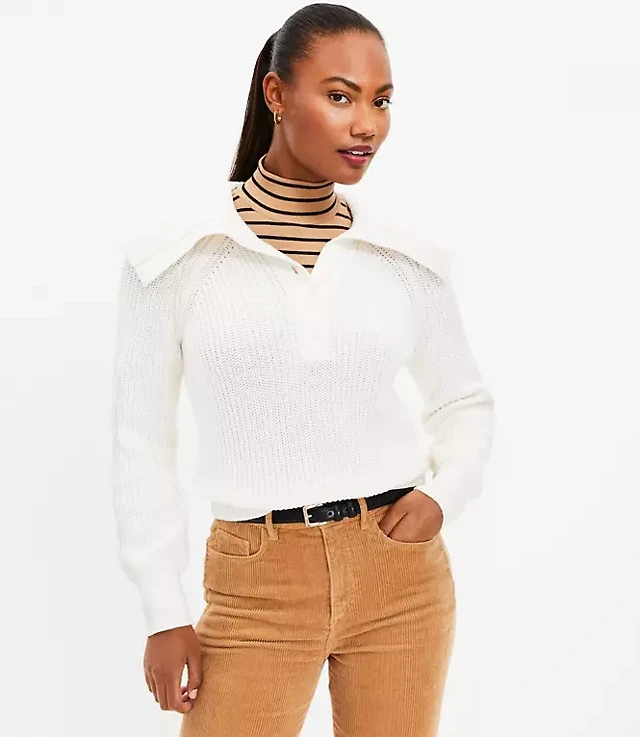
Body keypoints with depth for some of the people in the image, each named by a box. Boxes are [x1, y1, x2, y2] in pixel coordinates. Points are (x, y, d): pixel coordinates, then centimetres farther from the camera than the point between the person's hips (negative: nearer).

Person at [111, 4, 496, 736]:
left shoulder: (407, 255, 1)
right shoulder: (173, 252, -6)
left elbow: (465, 402, 15)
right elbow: (142, 439, -1)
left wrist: (441, 497, -4)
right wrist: (163, 613, -2)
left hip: (401, 571, 2)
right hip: (258, 587, -2)